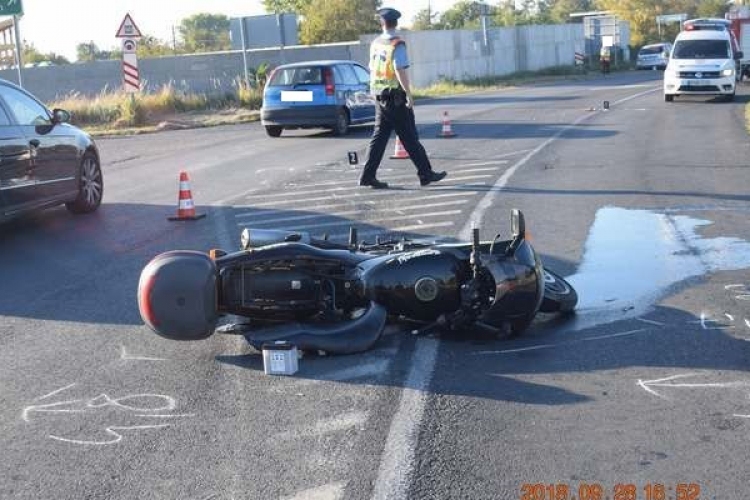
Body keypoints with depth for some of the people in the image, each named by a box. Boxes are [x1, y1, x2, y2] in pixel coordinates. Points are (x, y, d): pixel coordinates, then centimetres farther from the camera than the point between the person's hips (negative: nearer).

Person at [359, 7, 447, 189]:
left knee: (380, 135, 8)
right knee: (410, 137, 0)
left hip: (380, 97, 7)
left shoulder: (375, 44, 8)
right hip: (396, 97, -7)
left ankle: (368, 176, 2)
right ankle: (426, 173, 8)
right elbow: (400, 71, -22)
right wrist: (409, 94, -20)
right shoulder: (397, 45, -14)